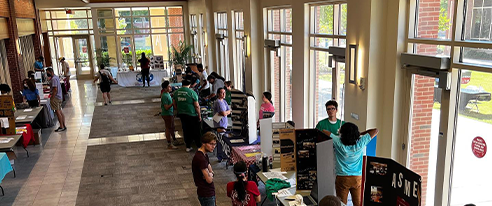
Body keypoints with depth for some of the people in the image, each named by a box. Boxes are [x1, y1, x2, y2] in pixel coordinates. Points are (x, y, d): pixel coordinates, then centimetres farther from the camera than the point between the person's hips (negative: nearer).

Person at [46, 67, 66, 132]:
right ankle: (63, 125, 17)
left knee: (57, 111, -5)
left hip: (56, 97, -10)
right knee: (60, 111, 12)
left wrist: (52, 98, -20)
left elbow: (55, 89, -23)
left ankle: (61, 127, -1)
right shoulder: (56, 77, 13)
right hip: (59, 97, 10)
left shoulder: (53, 79, -18)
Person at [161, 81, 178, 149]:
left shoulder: (167, 94, 8)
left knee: (172, 128, 21)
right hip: (167, 114, -10)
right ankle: (169, 145, 8)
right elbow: (166, 107, -26)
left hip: (170, 113, 10)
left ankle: (174, 140, 35)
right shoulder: (164, 96, -23)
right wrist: (173, 103, -32)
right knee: (168, 129, -1)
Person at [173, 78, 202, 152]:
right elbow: (197, 106, -13)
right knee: (195, 131, 8)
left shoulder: (176, 92, 2)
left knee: (186, 130, 16)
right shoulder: (192, 92, -14)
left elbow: (174, 104, 11)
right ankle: (199, 146, 16)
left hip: (181, 114, 5)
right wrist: (199, 116, -4)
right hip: (192, 115, -5)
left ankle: (188, 147, 23)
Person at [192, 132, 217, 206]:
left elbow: (211, 171, 11)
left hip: (208, 192, 10)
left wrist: (210, 174, -11)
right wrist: (210, 174, -4)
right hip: (206, 194, -10)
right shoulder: (200, 158, -26)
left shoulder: (204, 154, 7)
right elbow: (209, 180, -25)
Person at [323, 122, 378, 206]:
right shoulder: (361, 143, -11)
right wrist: (361, 134, 4)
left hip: (342, 178, -2)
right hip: (357, 178, 2)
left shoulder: (338, 142, -16)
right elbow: (375, 130, -1)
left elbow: (324, 132, -5)